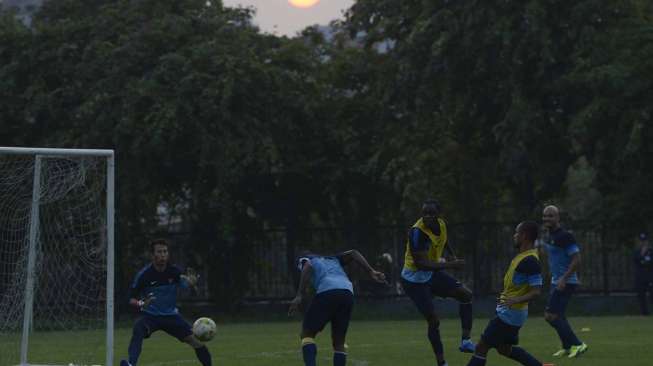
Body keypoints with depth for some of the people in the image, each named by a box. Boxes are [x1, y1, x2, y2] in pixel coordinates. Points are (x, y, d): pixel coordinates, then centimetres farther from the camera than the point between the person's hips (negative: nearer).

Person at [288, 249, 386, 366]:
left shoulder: (305, 260, 25)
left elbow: (307, 269, 1)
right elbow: (353, 253, 23)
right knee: (338, 342, 14)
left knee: (307, 334, 4)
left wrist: (299, 296, -7)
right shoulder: (333, 260, 38)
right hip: (348, 294, 5)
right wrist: (371, 272, 13)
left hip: (327, 293, -5)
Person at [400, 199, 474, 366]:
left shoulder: (442, 225, -5)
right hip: (414, 279, -8)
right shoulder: (417, 232, -29)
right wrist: (449, 265, -33)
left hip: (432, 273, 8)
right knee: (433, 320, -11)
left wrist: (453, 255, 22)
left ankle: (466, 341, -3)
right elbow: (421, 263, -33)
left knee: (466, 294, -4)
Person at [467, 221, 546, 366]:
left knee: (481, 347, -4)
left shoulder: (530, 261, -22)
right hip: (509, 312, 10)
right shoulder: (523, 255, 8)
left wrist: (516, 300, -39)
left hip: (510, 314, -10)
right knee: (505, 349, 20)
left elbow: (536, 291, -26)